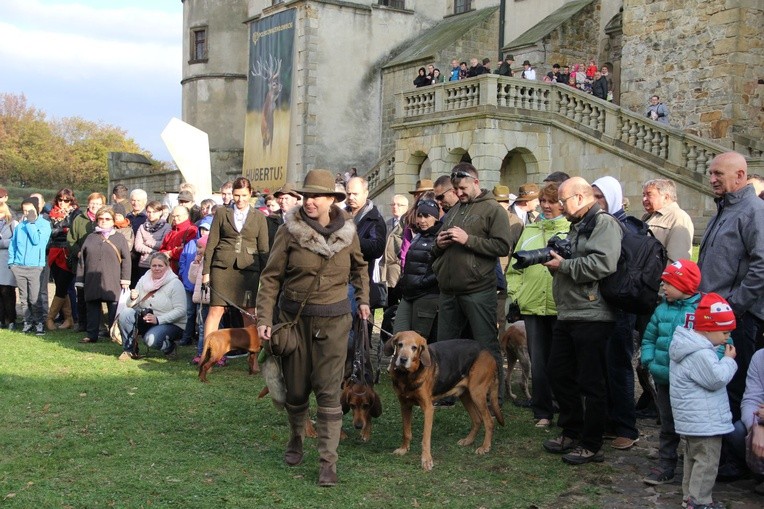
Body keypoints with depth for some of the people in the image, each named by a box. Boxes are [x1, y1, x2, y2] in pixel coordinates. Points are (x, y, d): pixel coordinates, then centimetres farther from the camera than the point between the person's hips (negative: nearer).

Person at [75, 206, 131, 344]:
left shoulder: (119, 238, 6)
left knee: (114, 308, -2)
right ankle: (92, 334, 14)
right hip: (92, 281, 3)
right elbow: (82, 260, 13)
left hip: (112, 283, -3)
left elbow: (126, 259, 1)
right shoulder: (90, 238, 14)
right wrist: (80, 280, 8)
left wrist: (125, 279, -7)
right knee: (92, 308, 7)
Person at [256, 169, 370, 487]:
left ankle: (328, 461, 0)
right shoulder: (290, 231, -8)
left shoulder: (347, 231, -2)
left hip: (334, 320, 0)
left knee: (329, 390, -5)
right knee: (296, 387, 11)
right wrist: (264, 320, -10)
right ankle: (295, 440, 37)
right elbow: (271, 277, -4)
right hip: (294, 317, 0)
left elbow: (359, 267, 19)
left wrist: (363, 300, 12)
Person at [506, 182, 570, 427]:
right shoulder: (530, 231, 16)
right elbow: (515, 266, 16)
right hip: (533, 306, 4)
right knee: (538, 361, 7)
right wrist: (515, 292, 7)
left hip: (562, 307, -4)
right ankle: (542, 413, 16)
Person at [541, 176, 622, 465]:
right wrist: (554, 260, 4)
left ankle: (591, 445, 8)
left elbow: (602, 264, -25)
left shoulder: (604, 224, -11)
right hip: (567, 315, 10)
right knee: (558, 373, 15)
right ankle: (571, 432, 28)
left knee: (591, 383, -2)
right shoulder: (577, 227, 20)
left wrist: (563, 265, -16)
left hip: (592, 317, -10)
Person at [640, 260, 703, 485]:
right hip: (664, 380, 5)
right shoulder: (662, 310, 5)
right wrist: (648, 360, -2)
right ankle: (665, 466, 24)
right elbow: (649, 338, 14)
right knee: (668, 426, 15)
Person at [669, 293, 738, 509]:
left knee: (693, 457, 18)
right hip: (704, 422, -11)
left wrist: (725, 361, 12)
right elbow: (716, 379, -22)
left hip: (692, 419, 11)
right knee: (707, 460, -4)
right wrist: (728, 360, -11)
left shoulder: (689, 344, 12)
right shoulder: (700, 354, -23)